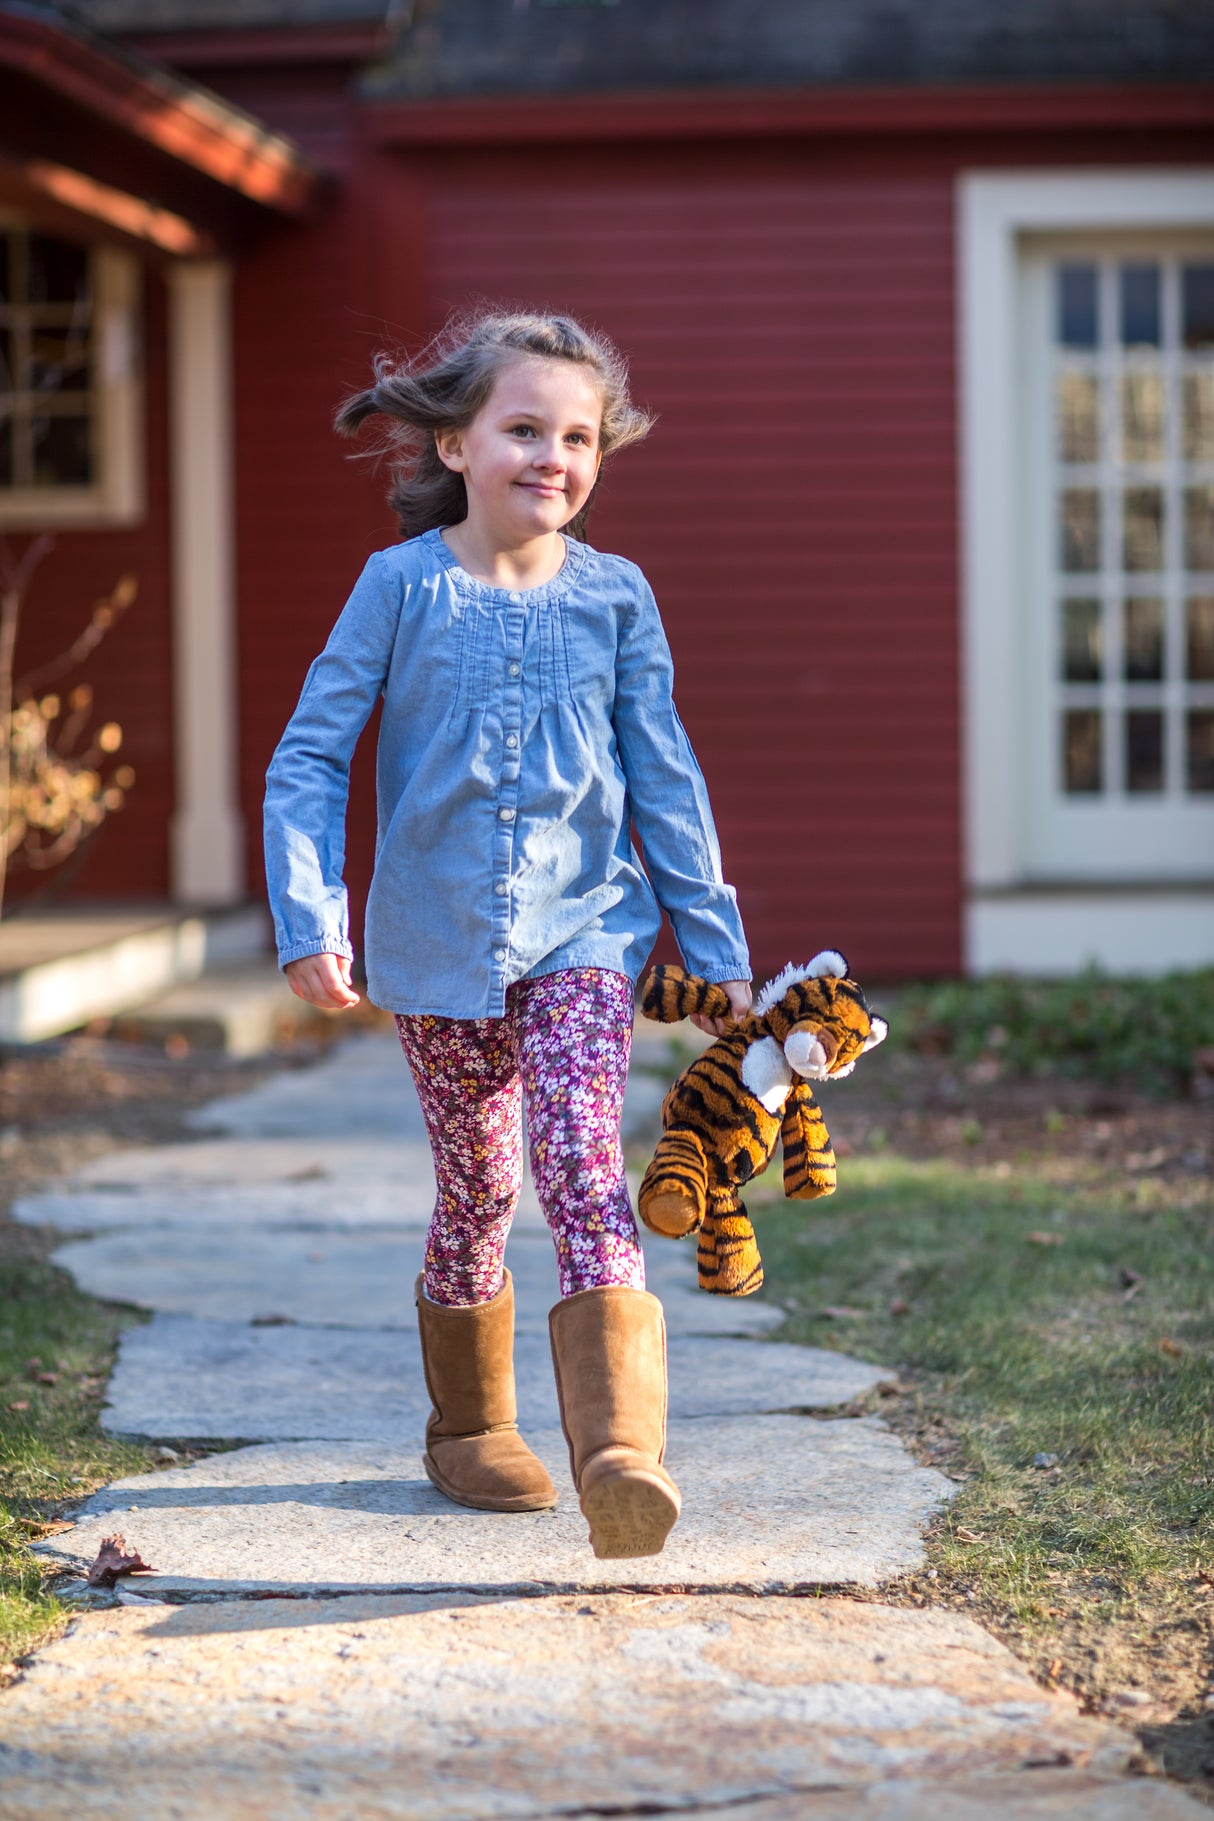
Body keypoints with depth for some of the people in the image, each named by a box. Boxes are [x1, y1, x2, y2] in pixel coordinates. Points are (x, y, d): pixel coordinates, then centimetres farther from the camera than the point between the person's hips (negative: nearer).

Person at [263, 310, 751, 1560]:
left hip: (581, 932, 0)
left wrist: (714, 944, 7)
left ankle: (621, 1449, -26)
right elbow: (307, 760, -2)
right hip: (437, 939, 0)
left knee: (583, 1167, -16)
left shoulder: (614, 597, 1)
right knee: (476, 1186, 9)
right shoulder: (402, 587, -4)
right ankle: (469, 1427, 29)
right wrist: (310, 919, -12)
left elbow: (665, 781, 7)